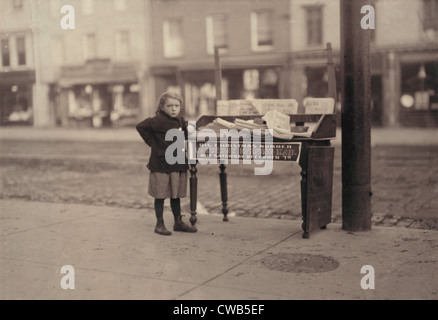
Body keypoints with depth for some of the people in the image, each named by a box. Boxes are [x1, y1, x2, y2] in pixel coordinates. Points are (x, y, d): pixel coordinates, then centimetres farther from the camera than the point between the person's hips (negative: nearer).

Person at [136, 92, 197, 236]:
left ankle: (178, 222, 25)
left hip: (178, 163, 6)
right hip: (161, 164, -6)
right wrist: (152, 142, -11)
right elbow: (140, 126, -15)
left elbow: (186, 134, 24)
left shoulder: (180, 121, 9)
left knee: (176, 194, 14)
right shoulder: (159, 121, -14)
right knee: (161, 195, 3)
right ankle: (159, 224, 14)